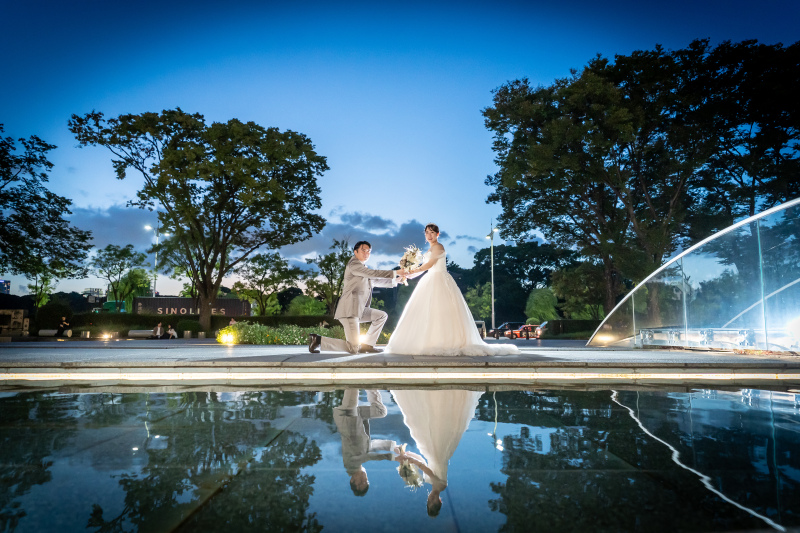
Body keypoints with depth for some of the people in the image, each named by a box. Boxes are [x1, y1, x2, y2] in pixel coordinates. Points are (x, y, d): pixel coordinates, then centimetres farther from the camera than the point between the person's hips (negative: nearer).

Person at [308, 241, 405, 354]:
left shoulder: (364, 268, 24)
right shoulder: (353, 264, -5)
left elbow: (376, 281, 34)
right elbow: (373, 273, -14)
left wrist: (395, 280, 31)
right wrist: (395, 273, -12)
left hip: (359, 309, 10)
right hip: (349, 309, -10)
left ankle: (367, 345, 9)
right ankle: (318, 340, -3)